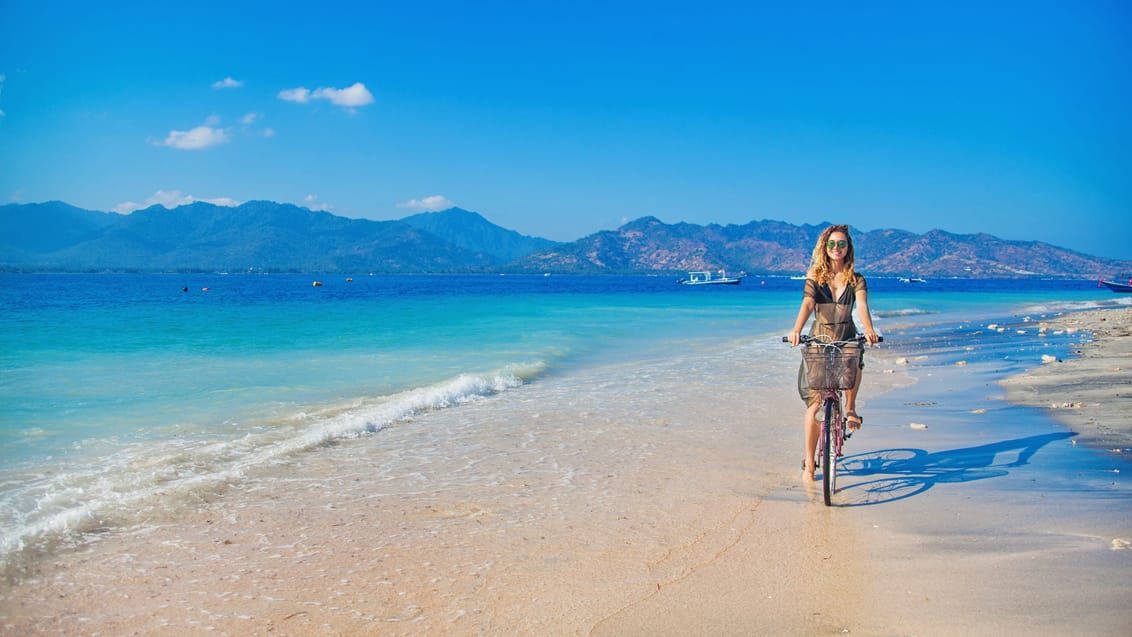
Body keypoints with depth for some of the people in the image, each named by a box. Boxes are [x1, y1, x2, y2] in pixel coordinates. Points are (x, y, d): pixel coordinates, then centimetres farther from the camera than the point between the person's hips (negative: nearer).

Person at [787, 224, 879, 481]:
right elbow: (807, 304, -15)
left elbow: (862, 305, -15)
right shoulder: (815, 278, 1)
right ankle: (809, 462, 4)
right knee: (814, 404, -6)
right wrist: (796, 330, -34)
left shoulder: (856, 280, 3)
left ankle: (850, 408, -5)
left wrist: (869, 330, -36)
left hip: (847, 341, 1)